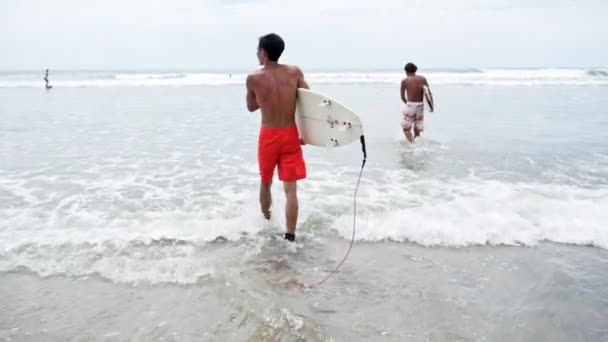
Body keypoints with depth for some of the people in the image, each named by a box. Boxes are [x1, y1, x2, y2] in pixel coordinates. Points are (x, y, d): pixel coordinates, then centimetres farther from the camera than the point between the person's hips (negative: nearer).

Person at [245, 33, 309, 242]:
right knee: (290, 189, 1)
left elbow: (251, 107, 7)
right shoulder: (295, 72, -4)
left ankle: (266, 222, 42)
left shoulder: (253, 78, -7)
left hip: (268, 136, 0)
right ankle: (289, 236, -1)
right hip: (290, 135, 0)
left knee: (266, 182, 22)